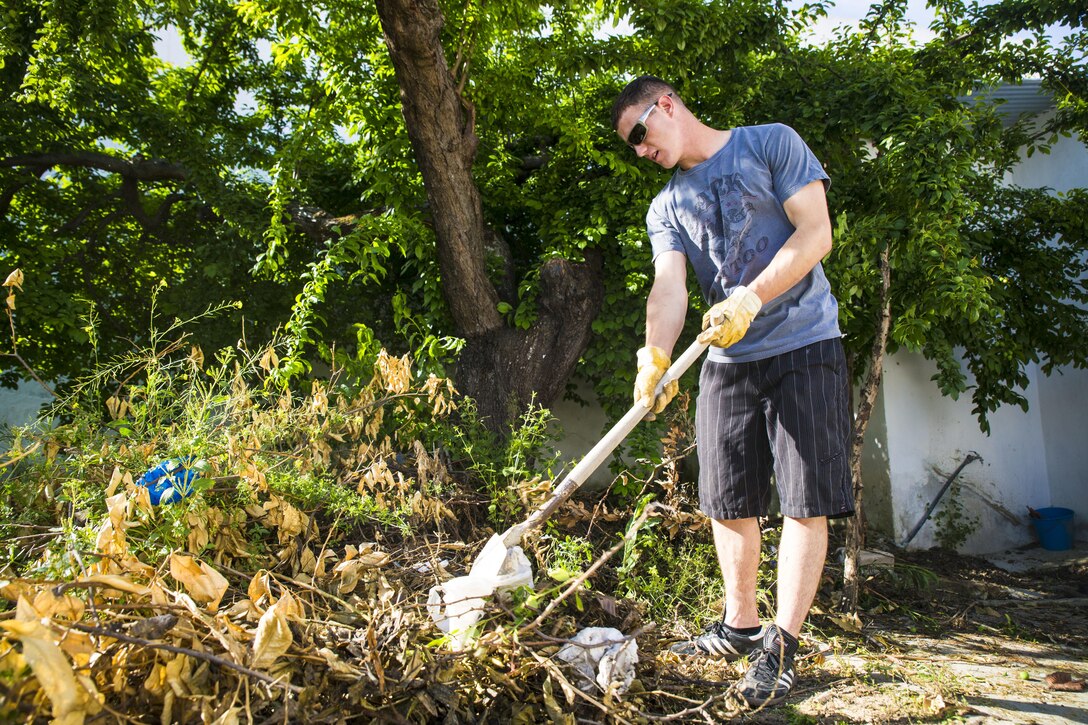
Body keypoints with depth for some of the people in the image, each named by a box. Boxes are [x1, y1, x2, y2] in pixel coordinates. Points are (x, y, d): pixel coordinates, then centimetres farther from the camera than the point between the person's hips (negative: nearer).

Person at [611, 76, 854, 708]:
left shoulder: (771, 143, 0)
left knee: (806, 499, -6)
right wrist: (657, 357, -23)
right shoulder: (666, 208, 11)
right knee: (730, 501, 8)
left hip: (803, 347, -5)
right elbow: (669, 287, -4)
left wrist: (753, 296, -23)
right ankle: (740, 628, 22)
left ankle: (781, 645, 2)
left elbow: (815, 233, -9)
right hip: (726, 359, 5)